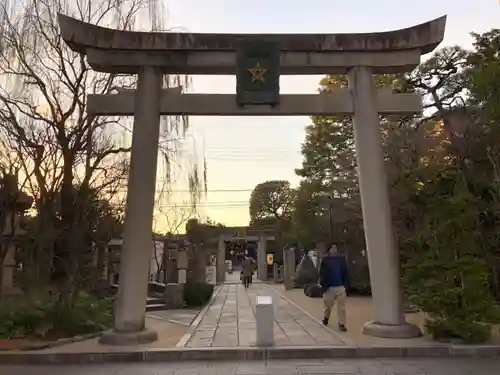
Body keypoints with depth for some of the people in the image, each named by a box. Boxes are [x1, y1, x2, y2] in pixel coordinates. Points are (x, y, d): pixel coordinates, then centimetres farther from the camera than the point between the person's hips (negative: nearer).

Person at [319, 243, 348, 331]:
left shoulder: (341, 259, 6)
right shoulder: (325, 260, -1)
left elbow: (345, 273, 10)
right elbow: (322, 274, -1)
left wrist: (345, 284, 2)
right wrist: (323, 286, -7)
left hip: (340, 287, 1)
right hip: (329, 287, -1)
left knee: (341, 306, -3)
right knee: (328, 306, 13)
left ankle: (341, 324, 4)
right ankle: (326, 317, 40)